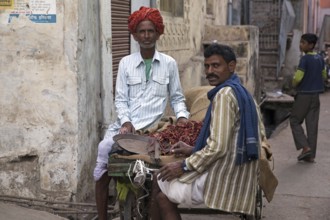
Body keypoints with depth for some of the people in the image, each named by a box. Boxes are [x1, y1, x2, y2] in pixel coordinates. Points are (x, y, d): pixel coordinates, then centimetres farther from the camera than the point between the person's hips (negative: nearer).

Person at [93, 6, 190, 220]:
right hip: (125, 125, 2)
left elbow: (177, 97, 11)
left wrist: (182, 115, -7)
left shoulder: (169, 63, 6)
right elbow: (120, 99, 4)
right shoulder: (126, 63, 8)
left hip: (151, 128, -2)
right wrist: (125, 121, -11)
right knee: (102, 170, -10)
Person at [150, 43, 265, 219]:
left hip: (222, 179, -10)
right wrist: (193, 150, 16)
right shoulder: (241, 92, 13)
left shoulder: (224, 94, -18)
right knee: (161, 180, 18)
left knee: (159, 189, 5)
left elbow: (218, 147, -24)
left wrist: (184, 166, -12)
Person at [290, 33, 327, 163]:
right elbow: (324, 76, 16)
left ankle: (305, 147, -4)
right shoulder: (320, 59, 6)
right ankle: (311, 155, 9)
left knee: (295, 121, 8)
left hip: (303, 95, -6)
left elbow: (297, 78, -20)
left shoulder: (304, 59, -16)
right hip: (316, 95, 6)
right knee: (312, 125, 7)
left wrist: (294, 84, 0)